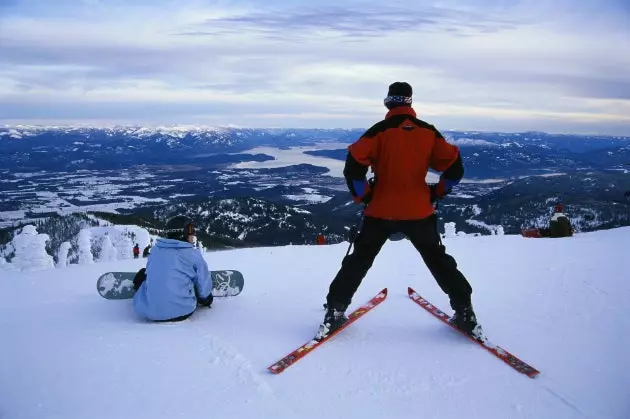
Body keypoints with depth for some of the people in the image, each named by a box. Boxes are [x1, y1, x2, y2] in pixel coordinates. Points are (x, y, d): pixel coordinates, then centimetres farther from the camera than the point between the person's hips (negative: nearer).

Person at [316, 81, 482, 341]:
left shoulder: (379, 131, -7)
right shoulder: (428, 132, 1)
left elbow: (353, 167, -15)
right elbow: (455, 168, 0)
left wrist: (364, 197, -3)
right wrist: (436, 194, 11)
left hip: (380, 212, -1)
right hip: (419, 212, 2)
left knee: (358, 261, 12)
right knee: (439, 261, 17)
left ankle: (335, 311, 11)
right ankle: (465, 312, 18)